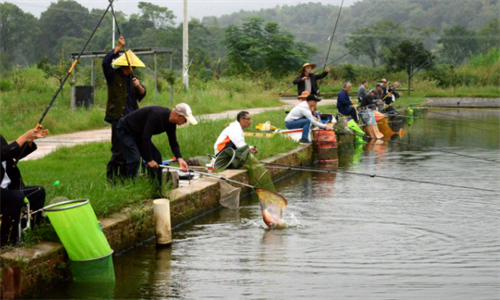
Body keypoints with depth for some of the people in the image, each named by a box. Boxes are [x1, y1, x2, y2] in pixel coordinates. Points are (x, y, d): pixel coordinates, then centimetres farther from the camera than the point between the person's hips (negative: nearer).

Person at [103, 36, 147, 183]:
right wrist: (119, 47, -19)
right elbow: (106, 62, -18)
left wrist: (138, 86, -14)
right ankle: (111, 175, 1)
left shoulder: (132, 78, 16)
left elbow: (142, 94, 8)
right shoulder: (113, 76, -1)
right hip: (118, 117, -6)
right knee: (119, 150, -9)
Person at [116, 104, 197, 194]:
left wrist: (180, 159, -15)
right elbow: (146, 138, -33)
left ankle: (157, 189, 8)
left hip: (138, 134, 9)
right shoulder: (156, 115, -35)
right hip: (125, 130, -9)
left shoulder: (171, 123, -6)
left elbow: (173, 142, 2)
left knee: (156, 156, 2)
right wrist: (149, 160, -27)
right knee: (134, 159, -22)